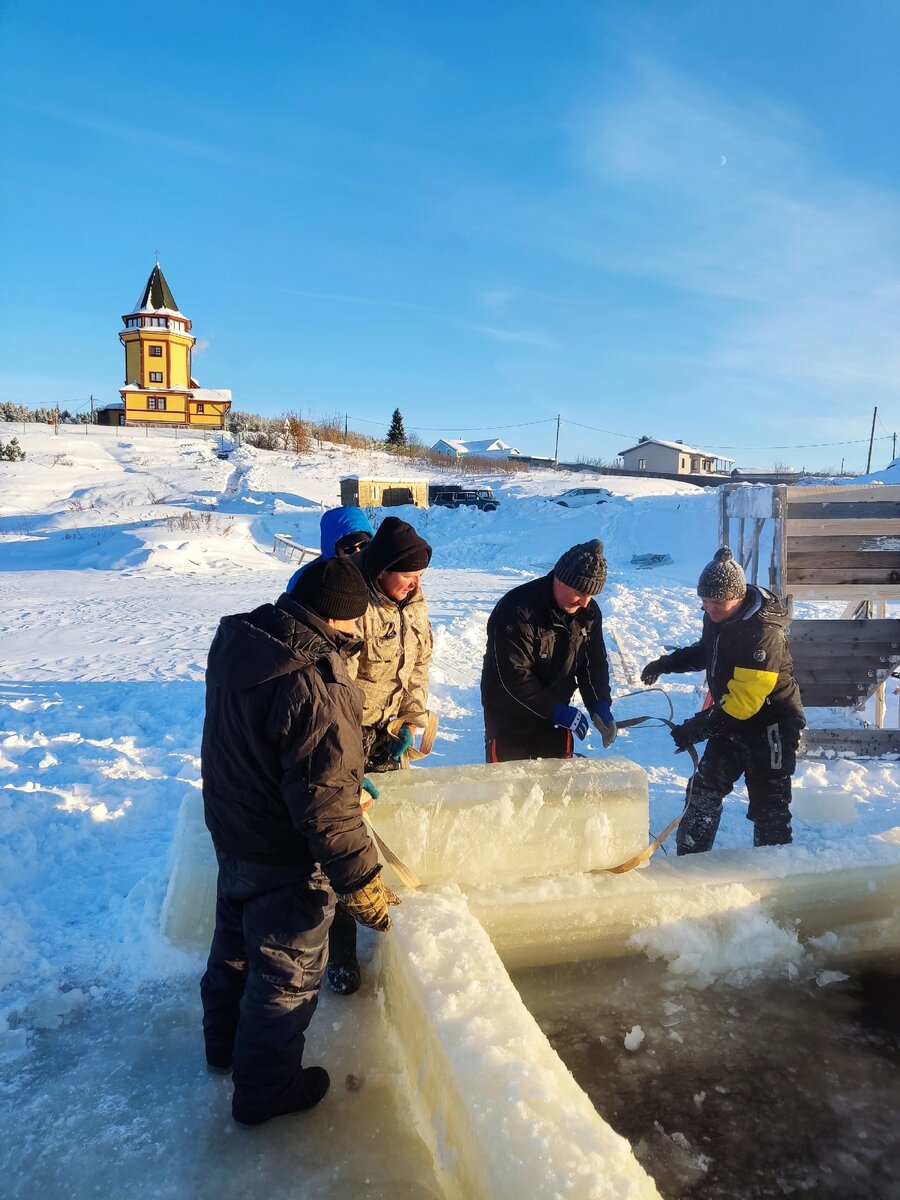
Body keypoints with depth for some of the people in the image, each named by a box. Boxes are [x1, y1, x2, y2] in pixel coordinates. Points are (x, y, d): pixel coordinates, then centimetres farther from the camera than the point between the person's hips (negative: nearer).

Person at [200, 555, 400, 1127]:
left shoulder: (238, 639, -8)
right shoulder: (318, 690, -35)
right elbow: (325, 806, -32)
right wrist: (361, 883, -23)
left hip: (231, 828, 9)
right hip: (285, 859, -8)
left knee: (235, 941, 29)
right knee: (287, 973, 15)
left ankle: (226, 1042, 53)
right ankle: (266, 1089, 36)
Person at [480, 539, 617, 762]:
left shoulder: (588, 611, -5)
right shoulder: (516, 610, -26)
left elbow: (595, 661, 4)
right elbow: (514, 676, -28)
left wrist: (599, 704, -12)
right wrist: (558, 711, -27)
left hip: (555, 713, 6)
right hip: (509, 719, -5)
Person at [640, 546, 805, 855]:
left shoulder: (764, 633, -30)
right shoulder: (716, 617, -3)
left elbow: (743, 701, -32)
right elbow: (706, 653, 19)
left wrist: (698, 727, -30)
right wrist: (667, 664, 6)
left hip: (770, 727, -8)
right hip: (731, 721, 8)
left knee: (768, 807, 3)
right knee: (704, 789, 10)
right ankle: (689, 860, 21)